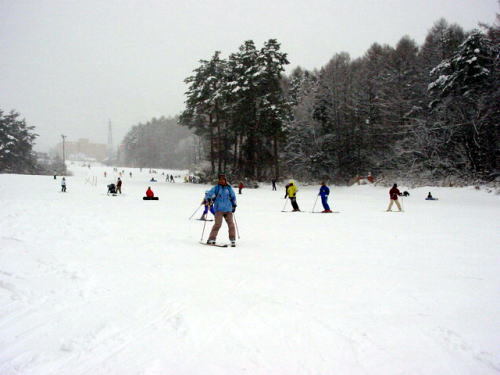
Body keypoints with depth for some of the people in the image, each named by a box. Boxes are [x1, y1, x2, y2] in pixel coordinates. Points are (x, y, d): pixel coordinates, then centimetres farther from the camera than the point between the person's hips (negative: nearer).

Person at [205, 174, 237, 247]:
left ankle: (233, 240, 8)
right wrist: (208, 199, -12)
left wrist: (234, 205, 21)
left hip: (228, 209, 3)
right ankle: (211, 239, -7)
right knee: (218, 224, -14)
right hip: (219, 209, -3)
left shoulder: (229, 188, 11)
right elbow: (208, 194, 6)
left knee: (231, 224, -2)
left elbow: (233, 197, 24)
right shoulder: (216, 188, 3)